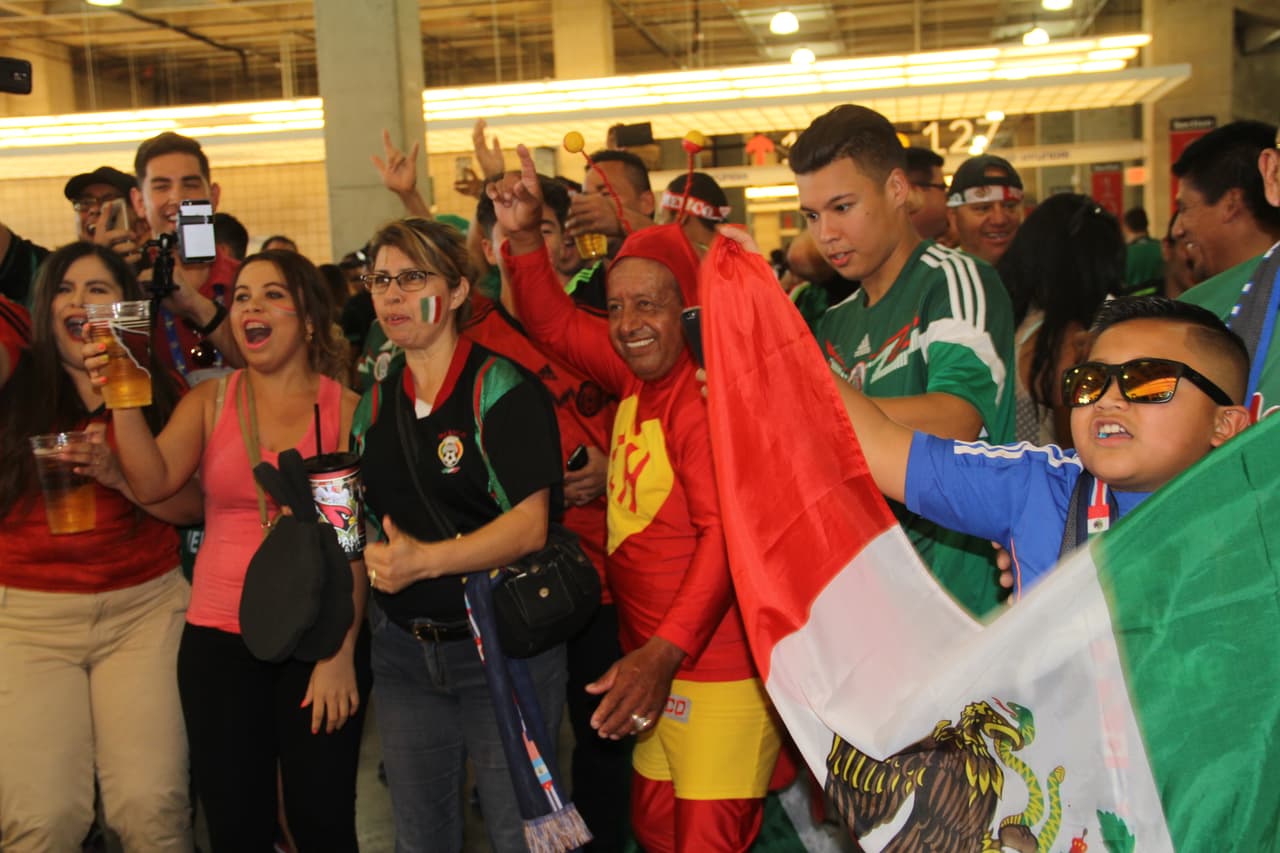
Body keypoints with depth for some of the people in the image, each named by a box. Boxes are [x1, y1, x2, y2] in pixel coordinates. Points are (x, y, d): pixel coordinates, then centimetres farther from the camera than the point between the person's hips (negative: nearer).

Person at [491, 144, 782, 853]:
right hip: (652, 660, 9)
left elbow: (728, 531, -25)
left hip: (717, 668, -9)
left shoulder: (707, 390, -18)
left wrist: (665, 653, -30)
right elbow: (555, 323, 18)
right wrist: (523, 236, 5)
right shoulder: (637, 377, 7)